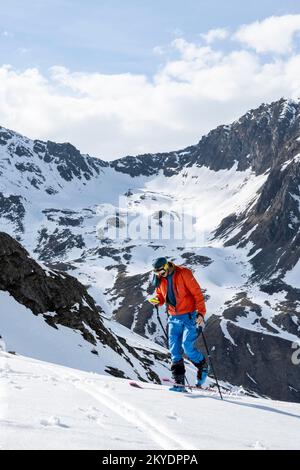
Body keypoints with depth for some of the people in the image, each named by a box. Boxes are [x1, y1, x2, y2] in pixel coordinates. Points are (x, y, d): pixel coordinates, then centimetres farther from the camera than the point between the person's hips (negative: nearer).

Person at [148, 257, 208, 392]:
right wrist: (156, 300, -6)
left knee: (187, 347, -14)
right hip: (174, 318, 6)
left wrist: (201, 313, -21)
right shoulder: (161, 279, 5)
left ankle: (203, 366, 14)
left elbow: (197, 293, -13)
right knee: (175, 350, -2)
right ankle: (179, 382, 1)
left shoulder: (184, 273, -12)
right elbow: (161, 295, 19)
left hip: (189, 316, -6)